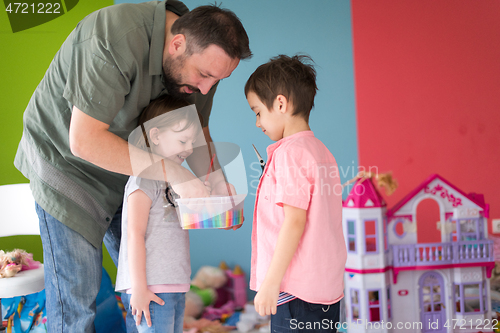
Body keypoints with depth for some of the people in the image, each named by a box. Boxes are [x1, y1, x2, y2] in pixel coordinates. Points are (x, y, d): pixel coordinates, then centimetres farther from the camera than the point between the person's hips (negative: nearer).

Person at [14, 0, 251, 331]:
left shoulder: (203, 56, -12)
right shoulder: (116, 38, -35)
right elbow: (85, 141, -36)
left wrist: (217, 180, -17)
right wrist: (172, 172, -37)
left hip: (125, 165, 6)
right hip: (65, 160, -6)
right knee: (76, 291, -5)